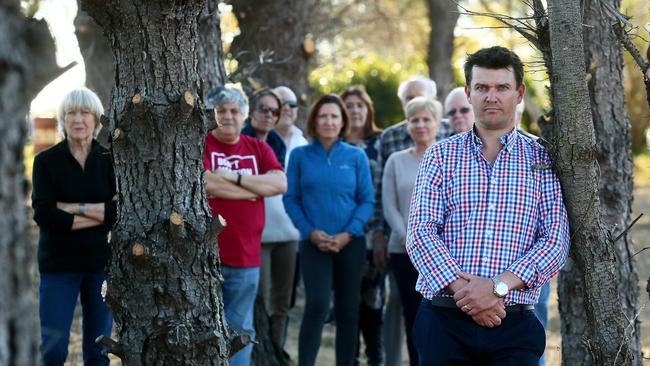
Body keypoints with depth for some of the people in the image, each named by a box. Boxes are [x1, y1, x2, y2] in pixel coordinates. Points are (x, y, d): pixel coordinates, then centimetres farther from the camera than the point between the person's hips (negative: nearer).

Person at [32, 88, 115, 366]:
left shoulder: (110, 160, 5)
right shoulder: (46, 161, 1)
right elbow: (43, 213, -13)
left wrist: (75, 208, -14)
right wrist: (100, 215, -12)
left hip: (102, 263, 2)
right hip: (59, 264, -2)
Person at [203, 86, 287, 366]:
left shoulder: (258, 148, 12)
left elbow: (280, 183, -3)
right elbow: (206, 183, -18)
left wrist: (234, 178, -12)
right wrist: (255, 189, -7)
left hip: (246, 257, 4)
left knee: (240, 330, 8)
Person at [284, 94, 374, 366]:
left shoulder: (356, 156, 4)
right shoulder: (299, 156, 3)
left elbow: (366, 200, 2)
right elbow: (291, 199, 1)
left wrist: (348, 234, -11)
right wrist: (311, 232, -12)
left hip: (350, 243, 2)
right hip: (314, 243, -2)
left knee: (347, 310, 7)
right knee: (317, 305, -17)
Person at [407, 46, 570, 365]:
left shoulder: (543, 161, 7)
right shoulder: (440, 156, 8)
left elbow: (555, 242, -2)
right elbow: (420, 232, -3)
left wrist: (498, 286, -16)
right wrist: (463, 291, -16)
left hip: (513, 327, 0)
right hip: (443, 322, 0)